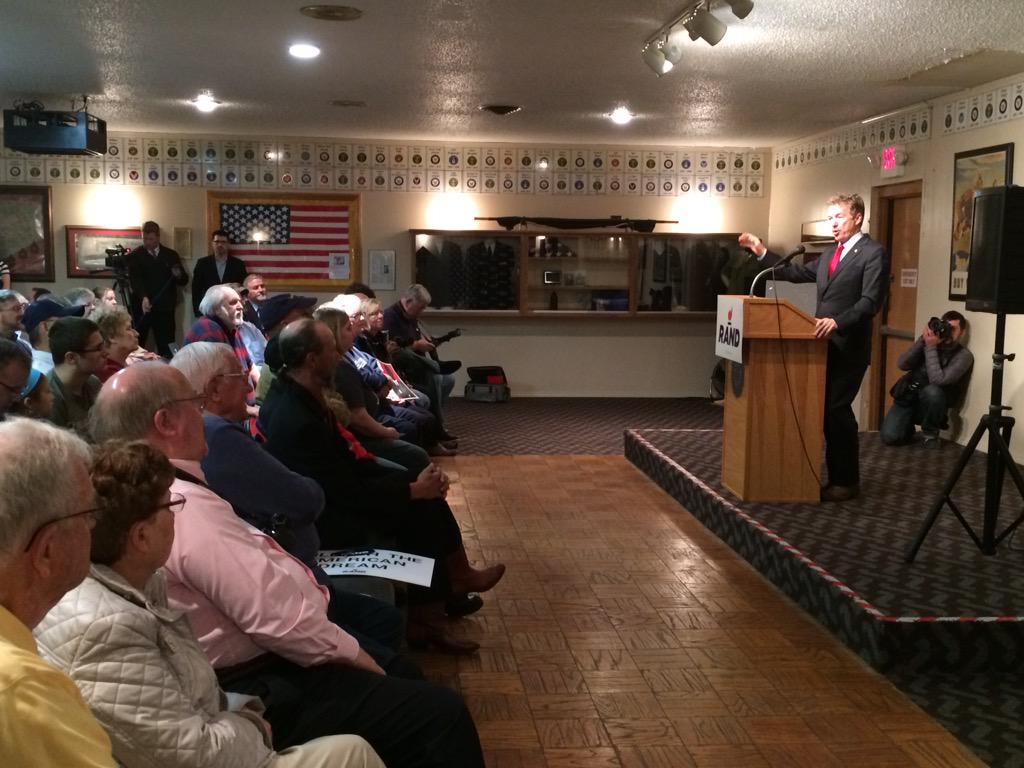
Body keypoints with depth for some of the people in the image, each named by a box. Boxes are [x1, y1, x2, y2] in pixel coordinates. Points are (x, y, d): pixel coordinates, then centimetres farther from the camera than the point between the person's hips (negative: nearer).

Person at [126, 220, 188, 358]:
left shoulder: (171, 255, 10)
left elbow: (184, 280, 9)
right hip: (143, 307, -1)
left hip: (165, 308, 1)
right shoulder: (134, 256, 3)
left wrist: (179, 275, -16)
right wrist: (143, 297, -30)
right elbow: (135, 279, -12)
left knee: (167, 348, -2)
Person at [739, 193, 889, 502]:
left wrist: (837, 322, -29)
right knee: (826, 410, 10)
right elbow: (795, 273, 20)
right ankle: (835, 475, 20)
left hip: (848, 346, -8)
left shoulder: (873, 253, -8)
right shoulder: (829, 255, 19)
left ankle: (847, 482, 4)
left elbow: (870, 302, -17)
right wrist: (761, 252, 14)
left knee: (837, 409, -7)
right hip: (825, 344, 8)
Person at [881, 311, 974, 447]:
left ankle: (931, 434, -11)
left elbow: (938, 380, -24)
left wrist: (931, 347, -21)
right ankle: (908, 428, 19)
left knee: (932, 391, -38)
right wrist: (922, 340, -14)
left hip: (928, 402, -3)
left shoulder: (964, 355, -10)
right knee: (890, 437, -19)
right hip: (907, 397, 3)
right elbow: (902, 364, -7)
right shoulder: (928, 343, 4)